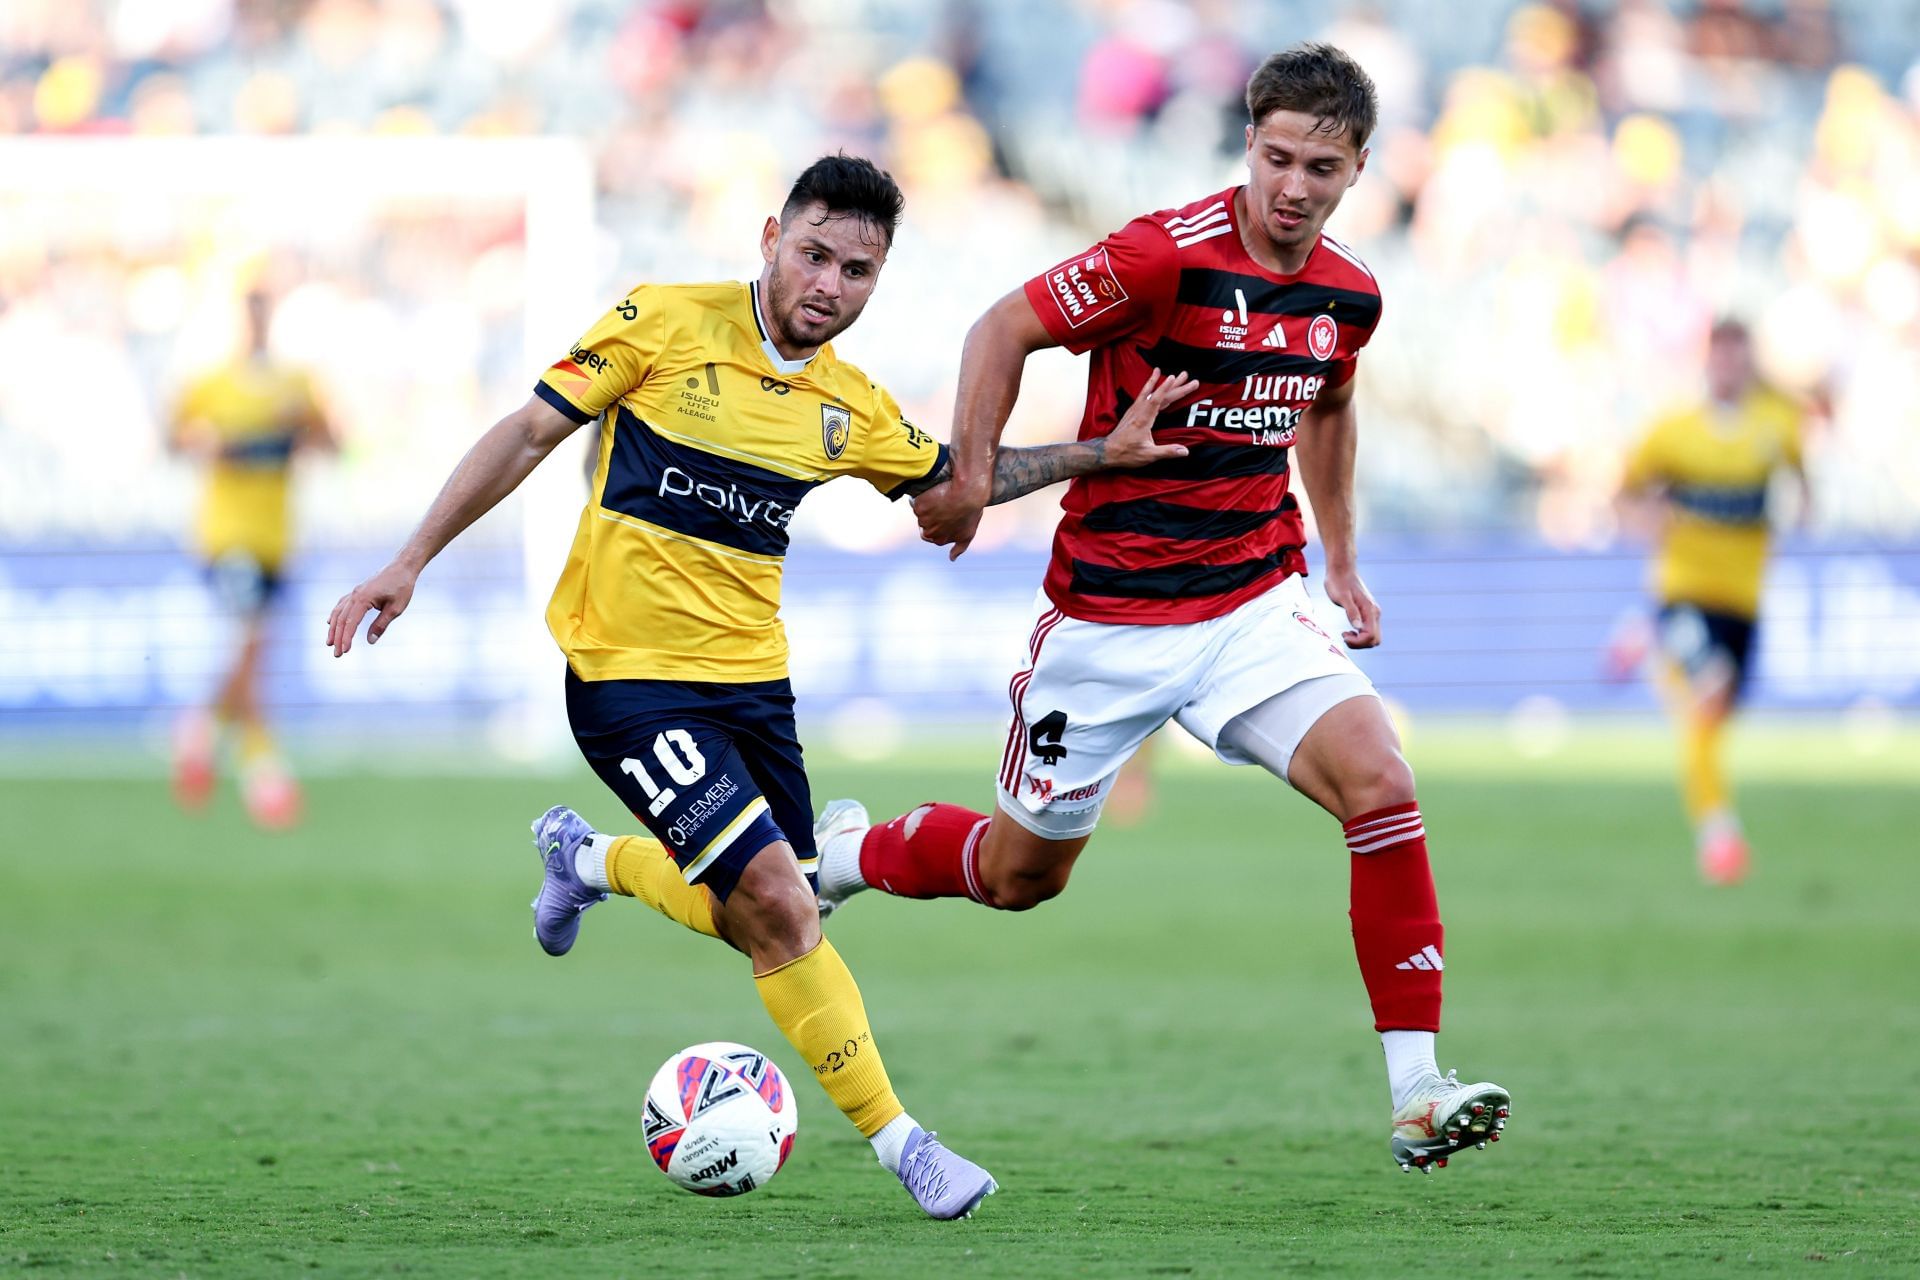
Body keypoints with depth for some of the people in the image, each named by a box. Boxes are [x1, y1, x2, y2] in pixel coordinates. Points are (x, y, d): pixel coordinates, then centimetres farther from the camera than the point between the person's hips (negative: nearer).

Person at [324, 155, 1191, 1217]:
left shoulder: (849, 408, 4)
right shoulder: (666, 324, -11)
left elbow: (952, 480, 21)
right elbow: (532, 431, -7)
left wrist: (1102, 453, 10)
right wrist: (413, 561, -10)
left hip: (751, 678, 7)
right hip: (630, 677, -7)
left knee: (764, 919, 13)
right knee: (779, 904, -16)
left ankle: (589, 858, 39)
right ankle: (895, 1139, -5)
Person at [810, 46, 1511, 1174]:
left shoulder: (1348, 296, 1)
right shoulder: (1169, 256, -19)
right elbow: (1003, 331, -12)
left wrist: (1343, 563, 21)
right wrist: (968, 476, -20)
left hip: (1256, 601, 4)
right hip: (1111, 608, -4)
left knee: (1380, 785, -20)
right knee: (1024, 874, 10)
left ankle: (1418, 1097, -18)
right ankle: (848, 852, 44)